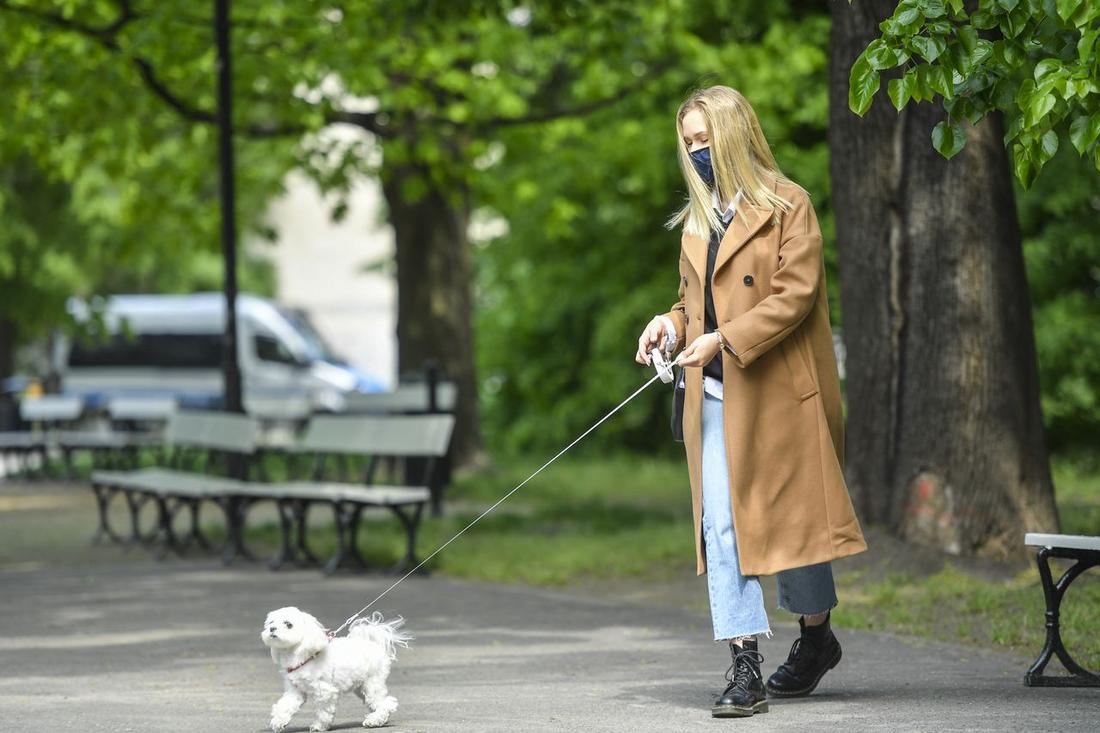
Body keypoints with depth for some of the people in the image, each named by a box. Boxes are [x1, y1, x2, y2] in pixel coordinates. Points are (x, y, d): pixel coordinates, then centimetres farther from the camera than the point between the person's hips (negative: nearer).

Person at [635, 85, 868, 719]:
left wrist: (725, 339, -21)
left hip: (777, 390, -6)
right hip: (714, 393, 6)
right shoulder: (698, 217, 17)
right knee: (721, 524, -4)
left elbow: (796, 292, -13)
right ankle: (746, 667, -6)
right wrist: (672, 324, 2)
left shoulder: (788, 205, -5)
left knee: (789, 516, 4)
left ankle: (816, 637, 26)